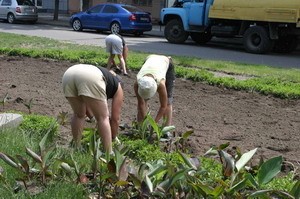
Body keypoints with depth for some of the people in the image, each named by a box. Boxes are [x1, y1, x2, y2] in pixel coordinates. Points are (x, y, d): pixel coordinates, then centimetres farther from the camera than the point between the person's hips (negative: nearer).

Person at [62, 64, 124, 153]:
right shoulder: (118, 86, 30)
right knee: (103, 117, 8)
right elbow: (115, 118, 29)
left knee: (78, 115, 25)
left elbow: (88, 111, 46)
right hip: (90, 78, -6)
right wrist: (112, 138, 42)